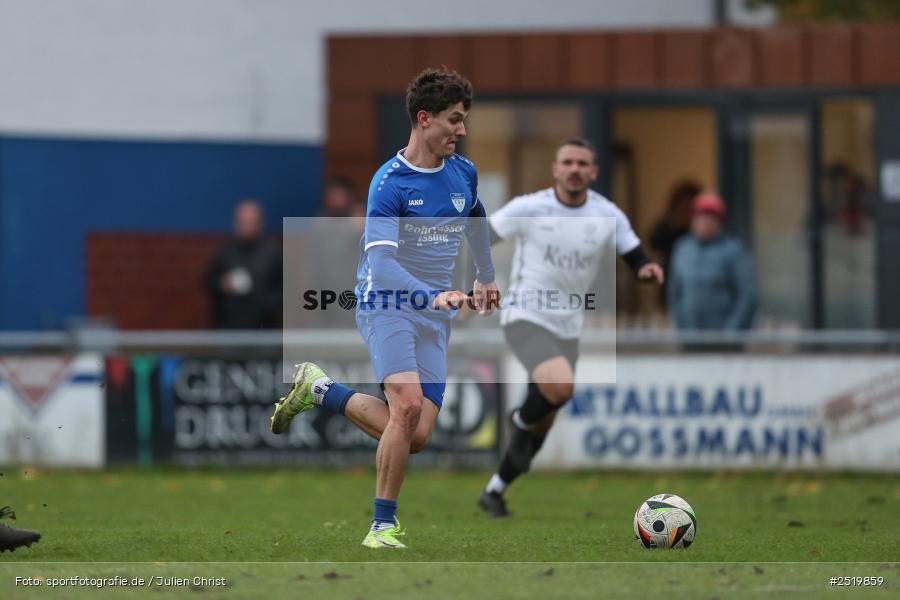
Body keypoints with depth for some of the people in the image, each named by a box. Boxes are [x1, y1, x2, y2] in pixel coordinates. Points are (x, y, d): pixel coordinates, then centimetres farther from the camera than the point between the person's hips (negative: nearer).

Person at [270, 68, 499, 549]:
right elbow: (381, 262, -24)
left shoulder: (464, 174, 6)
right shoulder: (389, 183, -14)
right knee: (407, 404, -28)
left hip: (435, 317, 6)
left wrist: (485, 277, 40)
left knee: (417, 436, -6)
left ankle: (320, 391, 16)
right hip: (388, 305, -6)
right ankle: (383, 524, -14)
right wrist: (433, 296, -38)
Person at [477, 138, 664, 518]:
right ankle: (522, 422, 0)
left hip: (567, 326, 4)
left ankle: (495, 491, 26)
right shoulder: (528, 208, -9)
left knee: (542, 426, 8)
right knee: (560, 387, -32)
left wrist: (648, 270, -21)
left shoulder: (608, 216, -1)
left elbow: (637, 262, 2)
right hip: (526, 318, -4)